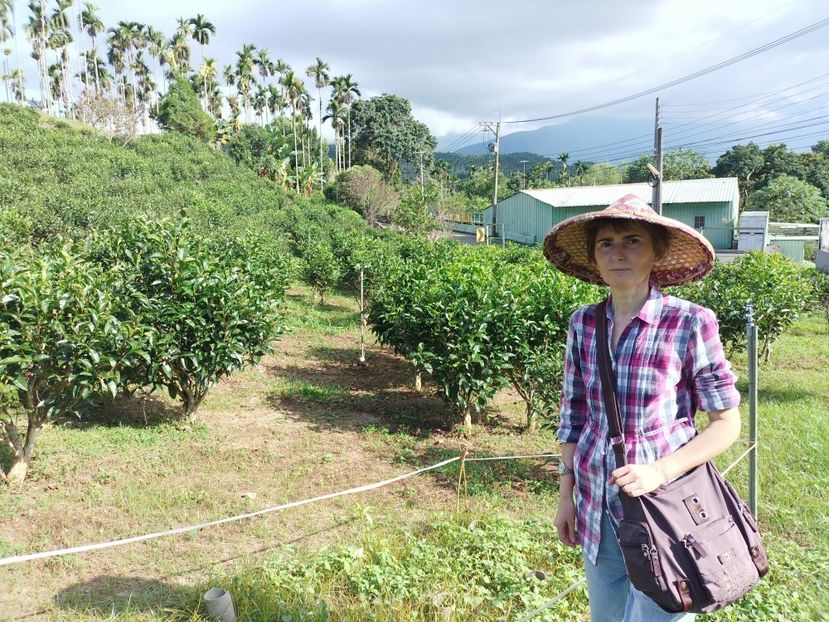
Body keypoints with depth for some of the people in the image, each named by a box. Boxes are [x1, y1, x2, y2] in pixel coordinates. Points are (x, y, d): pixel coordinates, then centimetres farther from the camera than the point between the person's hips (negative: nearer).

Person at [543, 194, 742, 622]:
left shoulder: (691, 323, -14)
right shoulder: (583, 324, -1)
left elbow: (727, 423, -8)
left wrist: (661, 471, -20)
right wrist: (566, 494, 8)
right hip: (596, 508, 4)